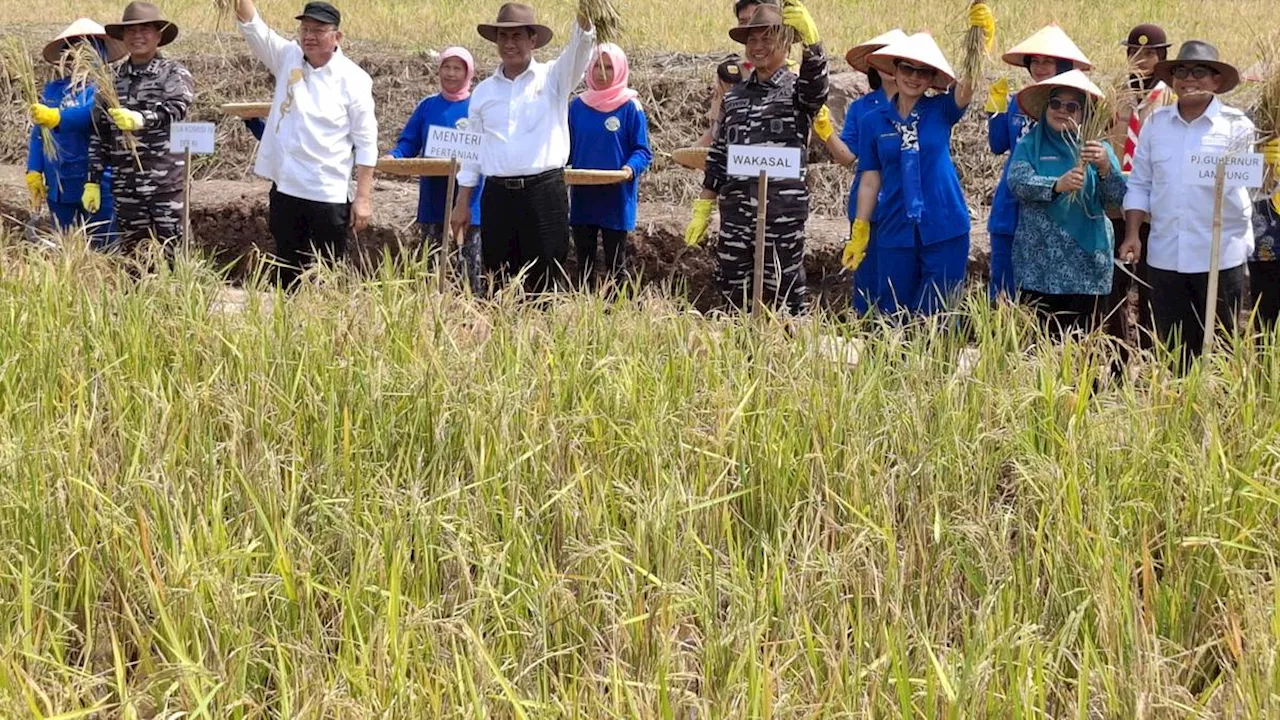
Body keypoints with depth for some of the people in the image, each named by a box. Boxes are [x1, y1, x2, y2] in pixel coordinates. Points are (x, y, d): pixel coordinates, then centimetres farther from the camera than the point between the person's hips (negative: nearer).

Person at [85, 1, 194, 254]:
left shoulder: (174, 74, 0)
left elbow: (175, 110, -19)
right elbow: (99, 135, 15)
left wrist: (140, 119, -37)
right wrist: (92, 181, 10)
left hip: (166, 182, -4)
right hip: (125, 185, 4)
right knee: (129, 253, 6)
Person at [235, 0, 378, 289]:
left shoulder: (353, 79, -8)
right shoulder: (288, 58, 4)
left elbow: (366, 143, -7)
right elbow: (252, 26, -7)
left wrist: (363, 197, -11)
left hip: (329, 195, -4)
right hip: (285, 187, 5)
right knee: (286, 268, 14)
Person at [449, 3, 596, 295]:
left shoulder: (553, 78, 3)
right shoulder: (484, 91, 12)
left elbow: (580, 46, -16)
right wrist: (462, 203, 13)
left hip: (544, 193, -3)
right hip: (497, 194, 3)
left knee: (545, 282, -3)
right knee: (499, 284, 6)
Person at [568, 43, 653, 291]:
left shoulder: (630, 107, -5)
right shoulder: (578, 105, 6)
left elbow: (641, 150, -5)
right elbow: (568, 148, 13)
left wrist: (631, 169, -24)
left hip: (616, 198, -4)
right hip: (582, 198, 4)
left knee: (615, 264, 4)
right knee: (584, 263, 9)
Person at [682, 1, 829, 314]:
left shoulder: (796, 89, 0)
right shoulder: (735, 95, 15)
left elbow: (816, 83, -26)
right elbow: (718, 156, 17)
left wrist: (809, 38, -45)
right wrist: (702, 210, 12)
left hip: (783, 210, -5)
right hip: (735, 209, 5)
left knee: (783, 293, 0)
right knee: (732, 289, 9)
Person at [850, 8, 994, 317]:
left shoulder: (941, 111, 1)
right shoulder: (873, 121, 4)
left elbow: (966, 89, -19)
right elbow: (871, 180, 6)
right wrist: (859, 232, 3)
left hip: (944, 230, -1)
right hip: (894, 233, 1)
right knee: (894, 316, 6)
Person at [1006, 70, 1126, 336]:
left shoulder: (1098, 149, 8)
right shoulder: (1029, 145, 8)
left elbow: (1118, 197, -5)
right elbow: (1018, 182, -11)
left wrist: (1105, 168, -26)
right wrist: (1057, 185, -29)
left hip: (1086, 265, 0)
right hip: (1038, 265, 0)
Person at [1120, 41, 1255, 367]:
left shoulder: (1236, 126, -1)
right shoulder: (1156, 123, 8)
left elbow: (1236, 177, -10)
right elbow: (1139, 184, 11)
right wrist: (1132, 235, 4)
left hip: (1220, 257, -3)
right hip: (1165, 257, 3)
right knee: (1173, 348, 9)